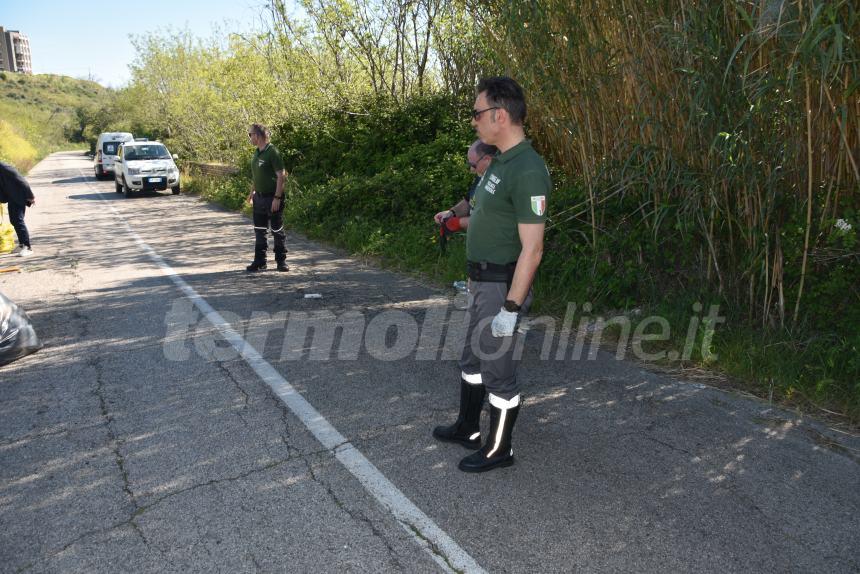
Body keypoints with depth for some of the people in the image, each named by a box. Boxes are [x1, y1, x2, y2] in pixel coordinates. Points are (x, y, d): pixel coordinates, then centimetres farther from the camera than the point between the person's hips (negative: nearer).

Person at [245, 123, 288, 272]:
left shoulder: (272, 152, -15)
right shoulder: (256, 152, 11)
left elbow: (281, 176, -18)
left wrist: (277, 198, -21)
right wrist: (252, 191, 19)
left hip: (272, 198, -8)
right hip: (259, 197, 8)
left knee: (278, 231, 2)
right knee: (259, 231, 10)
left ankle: (281, 261, 12)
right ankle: (259, 262, 17)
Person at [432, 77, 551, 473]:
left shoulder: (527, 170, -22)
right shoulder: (500, 161, 9)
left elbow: (532, 248, -25)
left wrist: (510, 308, -25)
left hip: (502, 286, -10)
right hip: (483, 280, 10)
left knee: (497, 369, 5)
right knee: (473, 358, 22)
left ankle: (499, 449, 23)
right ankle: (467, 428, 41)